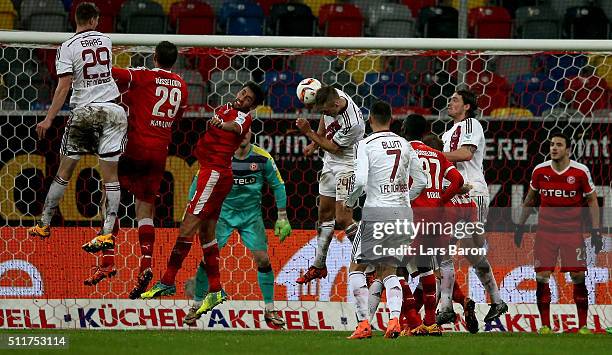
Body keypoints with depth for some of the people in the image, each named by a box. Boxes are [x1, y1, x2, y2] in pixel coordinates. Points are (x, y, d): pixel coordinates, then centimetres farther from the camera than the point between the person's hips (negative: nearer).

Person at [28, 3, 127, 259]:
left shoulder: (68, 48, -7)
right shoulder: (106, 40, 6)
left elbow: (64, 87, -13)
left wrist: (49, 119, -11)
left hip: (83, 111, -2)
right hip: (112, 110, 2)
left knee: (64, 172, 8)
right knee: (110, 175, -1)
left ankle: (44, 225, 15)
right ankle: (107, 233, -9)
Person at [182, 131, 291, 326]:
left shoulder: (262, 158, -10)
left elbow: (277, 185, 3)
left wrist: (282, 218, 2)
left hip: (251, 215, 1)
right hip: (223, 213, -1)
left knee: (263, 259, -9)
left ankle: (269, 310, 4)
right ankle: (196, 306, 8)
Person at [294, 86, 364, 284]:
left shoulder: (352, 123, -32)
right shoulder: (333, 96, -9)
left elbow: (334, 148, -18)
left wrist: (309, 133, -16)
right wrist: (315, 143, 11)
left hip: (347, 165, -8)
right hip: (330, 164, 8)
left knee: (342, 220, -15)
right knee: (325, 213, 14)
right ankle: (319, 266, 24)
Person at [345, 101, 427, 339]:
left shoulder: (366, 145, -6)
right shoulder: (404, 145, 10)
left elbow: (360, 181, -16)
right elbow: (421, 182, 12)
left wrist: (350, 201, 3)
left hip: (377, 211, -5)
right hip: (403, 213, 5)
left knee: (357, 267, 8)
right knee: (389, 270, 15)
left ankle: (364, 323, -3)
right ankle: (394, 318, -7)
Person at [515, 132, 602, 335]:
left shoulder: (580, 172, -6)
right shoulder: (540, 171, 0)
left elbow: (592, 201, 2)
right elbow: (530, 199, 14)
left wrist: (595, 231, -4)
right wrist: (520, 226, 14)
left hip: (572, 232, -2)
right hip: (546, 230, 2)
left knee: (578, 277, -5)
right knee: (542, 277, -5)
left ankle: (583, 325, 5)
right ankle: (545, 325, 3)